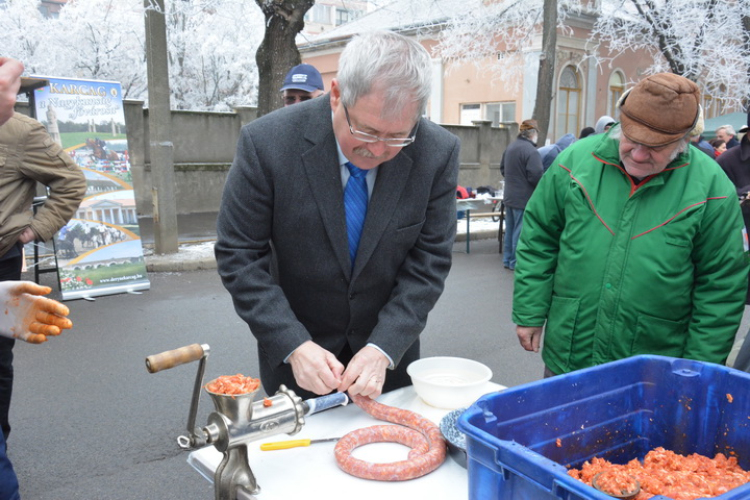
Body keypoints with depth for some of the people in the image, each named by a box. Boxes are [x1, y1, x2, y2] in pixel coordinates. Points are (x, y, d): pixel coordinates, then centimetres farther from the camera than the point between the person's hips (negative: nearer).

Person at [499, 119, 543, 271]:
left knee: (510, 228, 16)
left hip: (509, 196, 9)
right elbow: (536, 177, -24)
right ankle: (516, 262, 8)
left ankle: (507, 259, 25)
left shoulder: (510, 147, 8)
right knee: (520, 231, 0)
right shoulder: (531, 152, -20)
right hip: (524, 198, -9)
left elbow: (502, 169, 18)